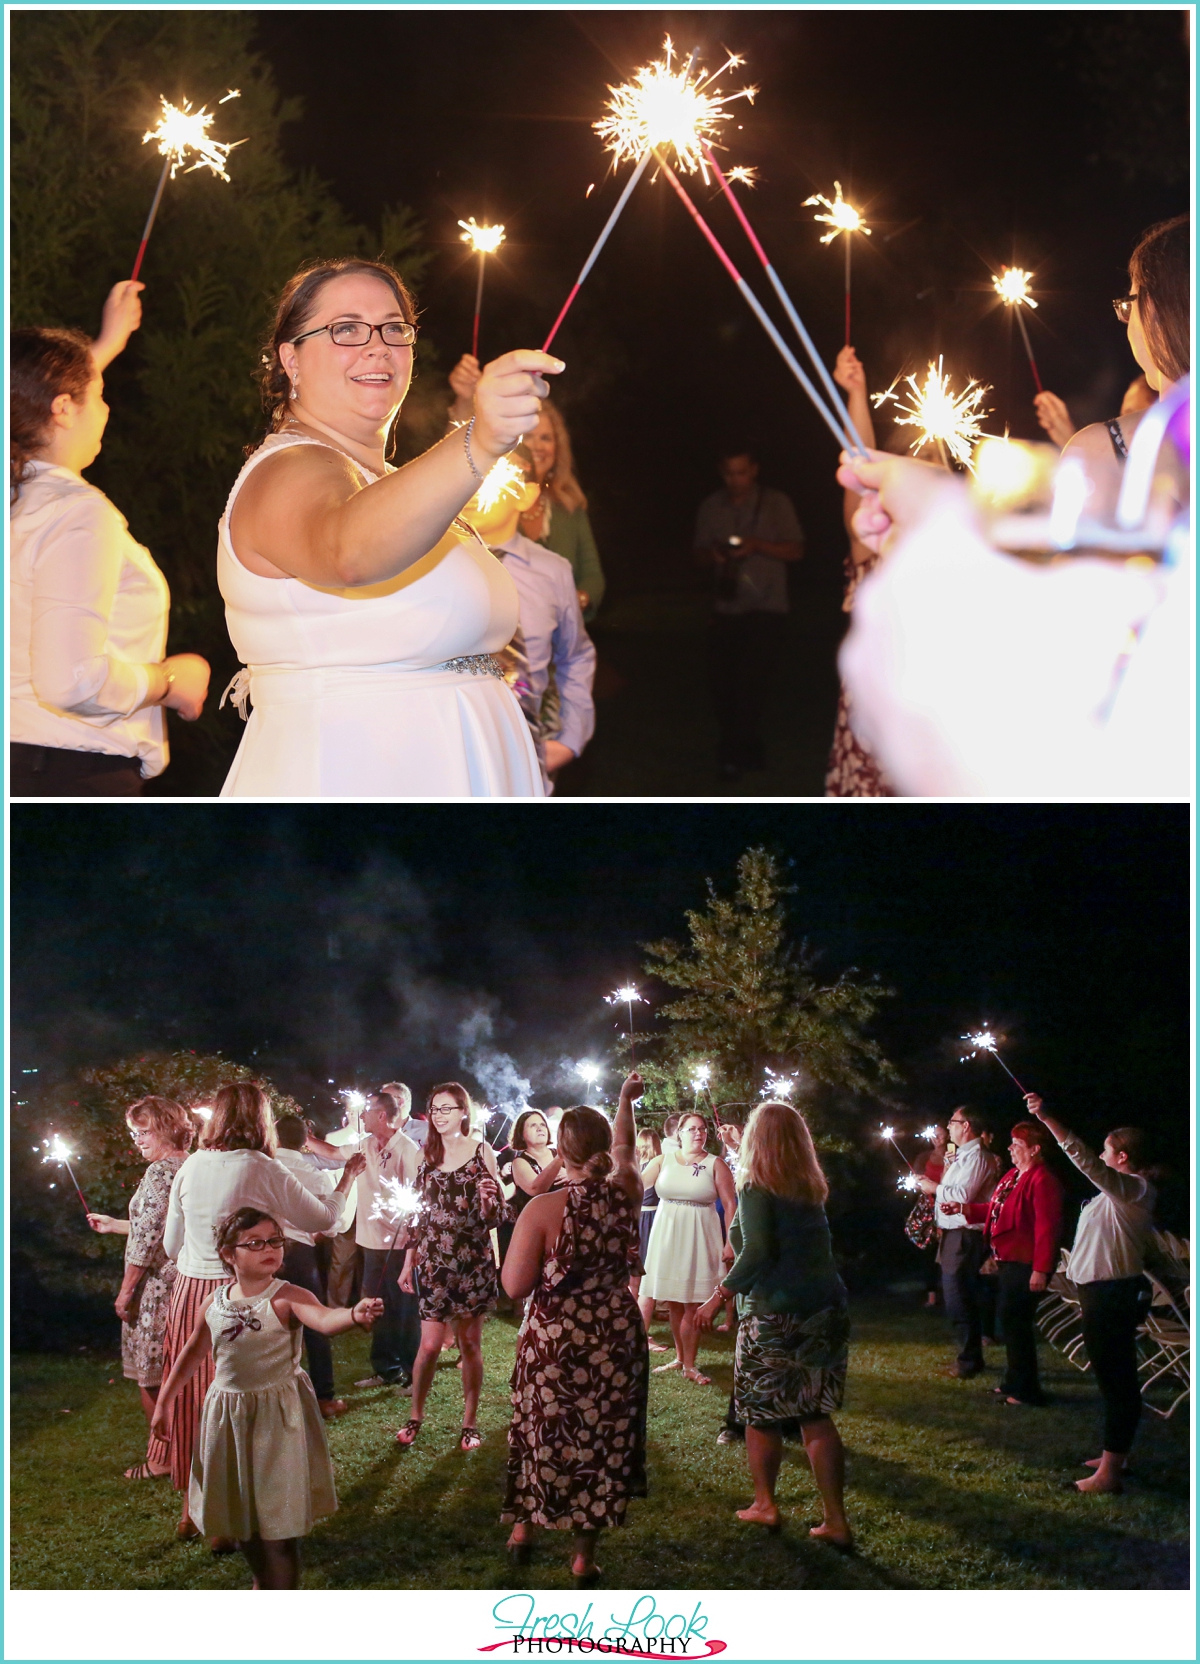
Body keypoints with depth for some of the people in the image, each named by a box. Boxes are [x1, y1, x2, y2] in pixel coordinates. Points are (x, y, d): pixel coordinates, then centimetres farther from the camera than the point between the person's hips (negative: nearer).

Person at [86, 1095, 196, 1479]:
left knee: (151, 1375, 0)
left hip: (158, 1285, -9)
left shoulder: (160, 1172, -17)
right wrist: (113, 1225, 25)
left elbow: (148, 1238, -20)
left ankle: (160, 1457, 5)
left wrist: (126, 1289, -14)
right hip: (186, 1282, 9)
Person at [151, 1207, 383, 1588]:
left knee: (278, 1513, -1)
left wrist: (354, 1315, -57)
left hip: (279, 1413, -5)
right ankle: (263, 1582, 42)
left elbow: (323, 1320, -35)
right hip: (228, 1411, 5)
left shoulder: (286, 1298, -15)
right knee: (239, 1511, 17)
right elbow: (194, 1353, 15)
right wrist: (165, 1401, 21)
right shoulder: (214, 1304, 0)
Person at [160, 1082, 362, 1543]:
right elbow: (325, 1218, -1)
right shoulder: (264, 1171, -11)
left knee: (192, 1401, 15)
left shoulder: (191, 1167, 3)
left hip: (188, 1293, 5)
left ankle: (193, 1511, 28)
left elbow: (171, 1244, 10)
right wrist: (348, 1177, 16)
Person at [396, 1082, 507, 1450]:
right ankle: (416, 1416, 17)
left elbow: (494, 1215, -2)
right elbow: (418, 1210, 11)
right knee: (430, 1344, -1)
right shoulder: (427, 1154, 6)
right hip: (433, 1260, 2)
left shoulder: (481, 1151, -2)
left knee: (470, 1343, 5)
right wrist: (408, 1262, 10)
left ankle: (470, 1423, 16)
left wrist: (488, 1199, -24)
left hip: (473, 1260, -2)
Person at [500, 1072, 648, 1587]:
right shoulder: (625, 1194, -7)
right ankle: (585, 1555, 19)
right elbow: (626, 1148, 16)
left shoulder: (543, 1210, -19)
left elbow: (514, 1286, -17)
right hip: (616, 1342, 2)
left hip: (553, 1343, -2)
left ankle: (523, 1529, 34)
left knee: (542, 1436, 17)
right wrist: (625, 1100, 30)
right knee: (604, 1439, 12)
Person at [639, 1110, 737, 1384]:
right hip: (667, 1237, 3)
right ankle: (679, 1357, 18)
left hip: (699, 1239, -3)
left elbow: (730, 1204, -2)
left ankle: (689, 1365, 2)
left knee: (692, 1305, -4)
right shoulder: (664, 1160, 7)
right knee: (673, 1303, 6)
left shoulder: (715, 1164, 0)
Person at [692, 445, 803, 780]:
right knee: (723, 685, 2)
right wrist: (712, 555, -8)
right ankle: (750, 752, 19)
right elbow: (700, 554, 17)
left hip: (766, 610, -4)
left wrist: (758, 545, -16)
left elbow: (795, 550, 0)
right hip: (726, 610, 4)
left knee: (749, 680, -15)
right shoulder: (711, 507, 11)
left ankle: (734, 754, -7)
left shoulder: (776, 503, 2)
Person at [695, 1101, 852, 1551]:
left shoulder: (756, 1188, -9)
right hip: (826, 1310, 6)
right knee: (816, 1415, 8)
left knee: (761, 1413, 12)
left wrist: (717, 1298, -12)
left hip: (775, 1314, -6)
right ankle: (836, 1520, 5)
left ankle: (764, 1504, 23)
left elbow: (757, 1253, -18)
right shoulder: (811, 1188, 10)